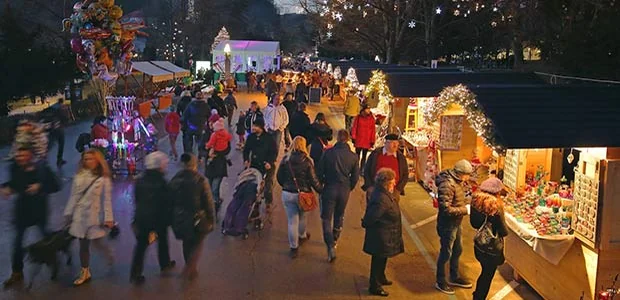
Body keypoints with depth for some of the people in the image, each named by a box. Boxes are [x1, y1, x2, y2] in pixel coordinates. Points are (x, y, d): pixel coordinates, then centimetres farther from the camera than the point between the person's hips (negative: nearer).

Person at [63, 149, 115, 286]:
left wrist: (108, 218, -12)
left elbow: (107, 199, -9)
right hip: (80, 215, 4)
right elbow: (73, 196, 8)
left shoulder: (103, 178, -8)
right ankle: (84, 272, 21)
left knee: (97, 242, -1)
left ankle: (110, 256, 31)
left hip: (94, 215, -4)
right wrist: (68, 214, 8)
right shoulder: (79, 176, 4)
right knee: (83, 244, 9)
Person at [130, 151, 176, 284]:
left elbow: (136, 200, 7)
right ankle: (165, 264, 37)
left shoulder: (140, 181, -2)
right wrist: (168, 218, -1)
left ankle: (135, 273, 3)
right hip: (159, 218, -3)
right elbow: (167, 202, -14)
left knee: (141, 245, 7)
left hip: (142, 218, 3)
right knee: (162, 240, 20)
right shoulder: (161, 182, -17)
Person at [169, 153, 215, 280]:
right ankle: (190, 268, 9)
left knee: (187, 243, 23)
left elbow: (170, 200, 2)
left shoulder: (175, 180, -7)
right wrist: (212, 220, -3)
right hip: (197, 219, -4)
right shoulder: (201, 181, -19)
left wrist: (173, 218, 14)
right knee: (197, 244, 18)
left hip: (180, 219, 4)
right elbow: (209, 202, -14)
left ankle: (190, 268, 37)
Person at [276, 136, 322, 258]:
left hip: (287, 194, 1)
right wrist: (321, 190, 2)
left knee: (292, 221, 7)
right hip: (302, 194, -1)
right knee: (302, 216, 25)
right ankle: (302, 236, 50)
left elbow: (279, 177, 3)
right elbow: (313, 180, -12)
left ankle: (294, 247, 12)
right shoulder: (307, 162, -13)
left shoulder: (285, 160, -6)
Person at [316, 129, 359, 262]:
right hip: (344, 191, 2)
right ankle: (334, 240, 38)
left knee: (326, 218, 4)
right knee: (339, 217, 22)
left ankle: (331, 246, -11)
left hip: (329, 188, -2)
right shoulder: (353, 156, -4)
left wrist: (323, 183, 12)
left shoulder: (328, 153, -10)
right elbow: (355, 176, 2)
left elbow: (319, 171, -5)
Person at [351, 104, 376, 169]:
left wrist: (372, 142, 0)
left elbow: (373, 130, 2)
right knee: (357, 156, 5)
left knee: (364, 157, 9)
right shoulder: (358, 117, -3)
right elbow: (354, 128, 1)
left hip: (367, 141, 1)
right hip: (358, 141, -1)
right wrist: (353, 138, -2)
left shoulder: (372, 119, 0)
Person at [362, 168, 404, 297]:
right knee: (379, 260, 5)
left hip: (385, 235, 10)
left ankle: (380, 278, 46)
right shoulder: (381, 199, -32)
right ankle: (375, 286, 19)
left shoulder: (384, 194, 1)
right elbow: (370, 218, -29)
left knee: (382, 259, 26)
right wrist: (365, 224, -11)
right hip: (381, 236, -10)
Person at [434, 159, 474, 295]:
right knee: (446, 253, 6)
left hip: (456, 223, 9)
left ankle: (454, 277, 40)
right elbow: (446, 209, -30)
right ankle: (440, 282, 24)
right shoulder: (447, 185, -28)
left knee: (457, 250, 22)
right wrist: (466, 210, -23)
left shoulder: (456, 181, 2)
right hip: (447, 225, -9)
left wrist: (466, 206, 1)